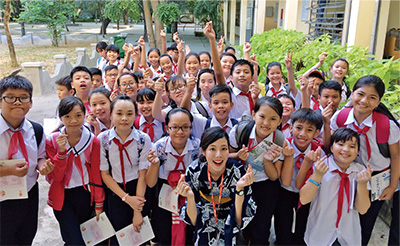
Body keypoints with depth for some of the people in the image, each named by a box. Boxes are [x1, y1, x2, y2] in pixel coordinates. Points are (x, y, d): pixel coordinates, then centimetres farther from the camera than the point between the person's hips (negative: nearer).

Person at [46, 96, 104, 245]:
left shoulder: (92, 141, -7)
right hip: (62, 197, -1)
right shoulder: (52, 140, -8)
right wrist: (61, 152, -24)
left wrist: (98, 204, 0)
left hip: (85, 195, 2)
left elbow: (96, 173, -2)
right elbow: (56, 176, -9)